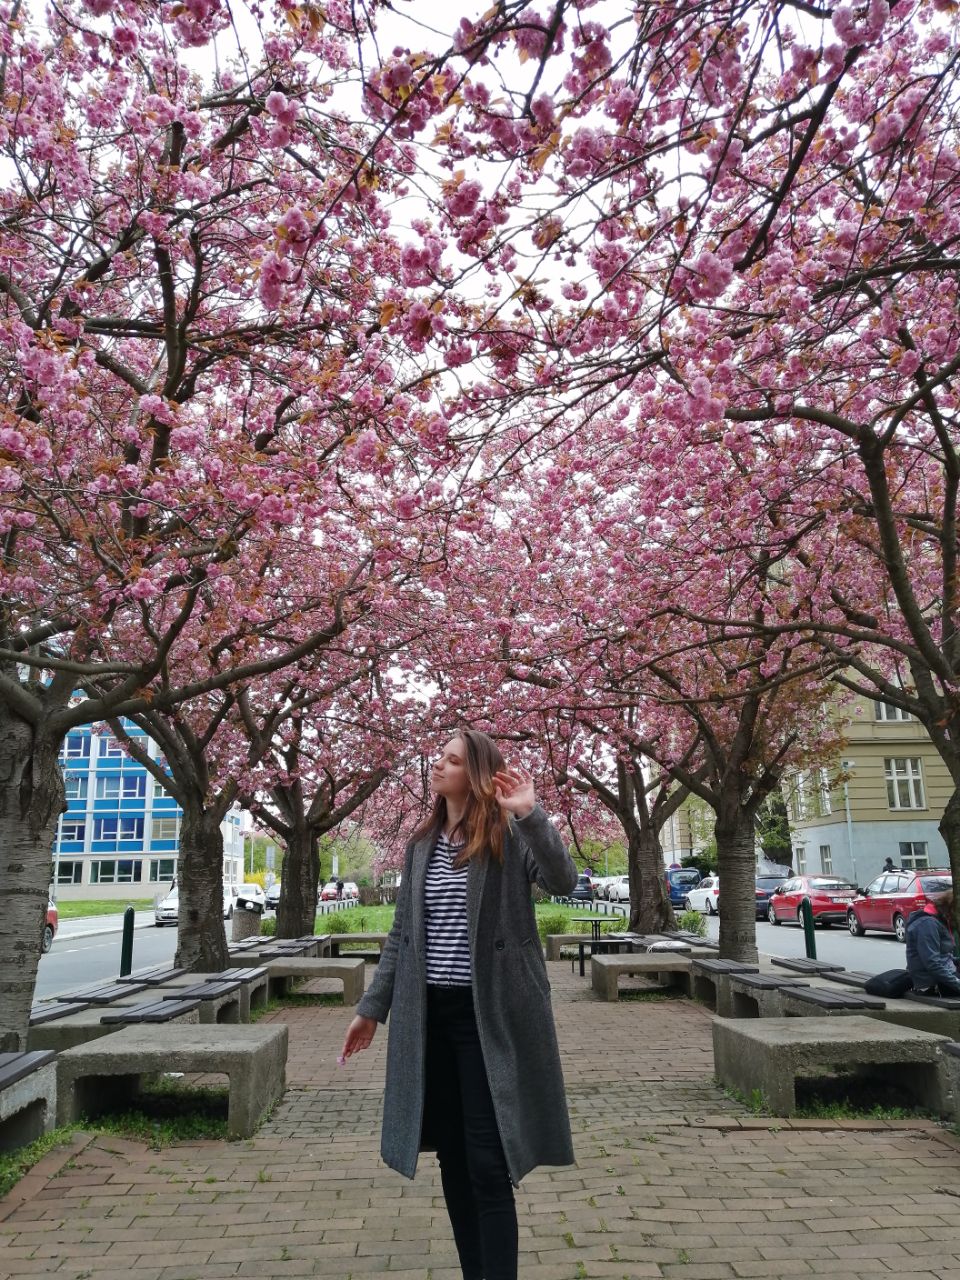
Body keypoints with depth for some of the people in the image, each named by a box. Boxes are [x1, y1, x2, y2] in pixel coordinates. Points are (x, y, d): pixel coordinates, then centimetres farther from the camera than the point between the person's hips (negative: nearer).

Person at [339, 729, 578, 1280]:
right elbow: (402, 933, 14)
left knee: (487, 1162, -4)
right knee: (452, 1156, 14)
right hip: (430, 1014, 6)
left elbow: (564, 881, -24)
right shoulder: (422, 843, 9)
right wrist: (373, 1007, 15)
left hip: (488, 1013, -6)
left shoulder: (510, 832, -7)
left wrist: (530, 813, -31)